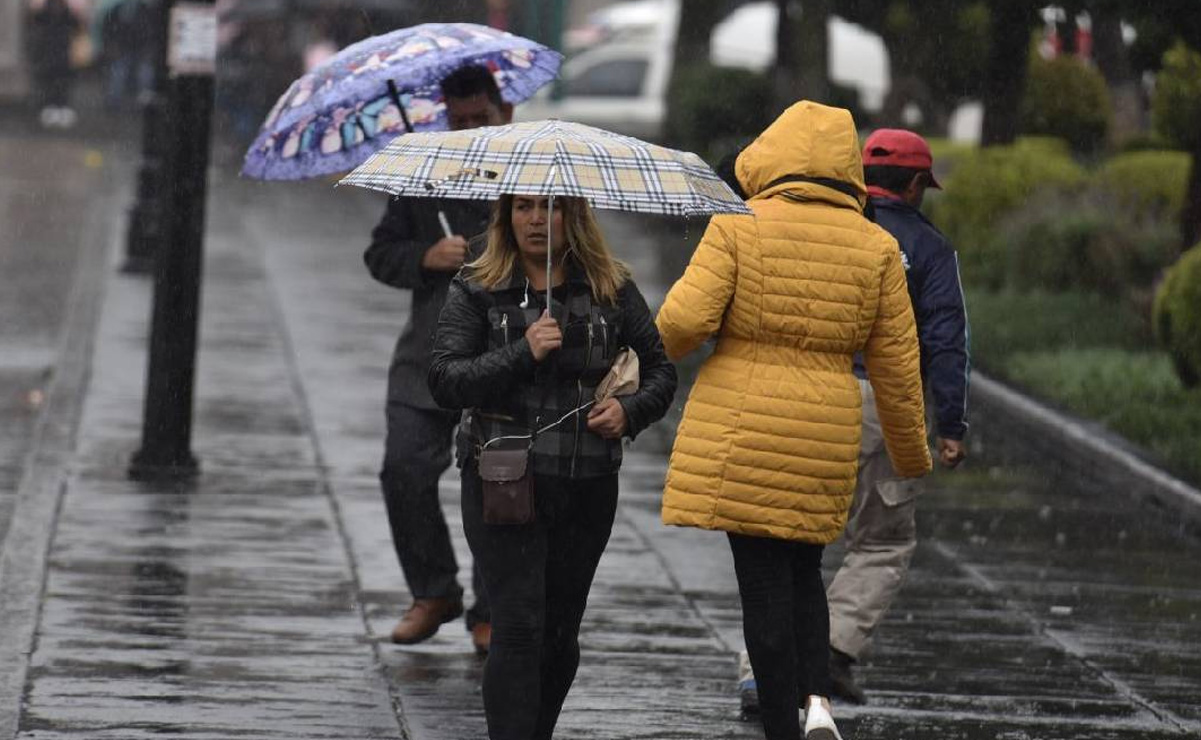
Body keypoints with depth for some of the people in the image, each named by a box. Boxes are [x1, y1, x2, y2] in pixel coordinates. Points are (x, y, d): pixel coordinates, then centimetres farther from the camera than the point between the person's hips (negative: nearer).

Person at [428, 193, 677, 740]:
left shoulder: (611, 289, 7)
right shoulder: (477, 290, 2)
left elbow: (660, 371, 13)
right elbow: (444, 382, -8)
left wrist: (630, 411, -7)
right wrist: (523, 352, -19)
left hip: (589, 486, 3)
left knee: (561, 632, 9)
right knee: (518, 629, -11)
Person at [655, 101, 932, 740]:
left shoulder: (737, 227, -5)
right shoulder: (876, 248, 4)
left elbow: (687, 319, -14)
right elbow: (897, 367, 7)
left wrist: (659, 349, 9)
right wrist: (912, 455, 18)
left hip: (738, 434, -3)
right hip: (826, 437, 3)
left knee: (763, 586, 2)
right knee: (803, 573, 20)